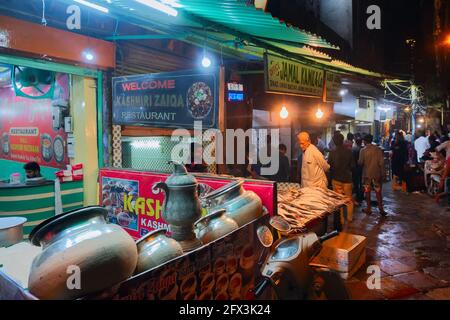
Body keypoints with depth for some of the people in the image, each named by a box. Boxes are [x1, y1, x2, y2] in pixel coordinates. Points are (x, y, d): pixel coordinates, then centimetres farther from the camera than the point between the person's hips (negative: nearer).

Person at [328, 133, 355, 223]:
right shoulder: (349, 152, -9)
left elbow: (329, 166, -8)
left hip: (336, 178, -1)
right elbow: (352, 165, -2)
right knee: (349, 199, 17)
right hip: (347, 178, 2)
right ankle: (350, 217, 26)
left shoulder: (332, 152, -13)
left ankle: (341, 219, 13)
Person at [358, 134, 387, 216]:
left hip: (367, 174, -2)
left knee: (367, 192, 9)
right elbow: (381, 162, -6)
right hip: (377, 174, 2)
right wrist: (382, 173, 2)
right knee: (378, 192, 11)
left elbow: (360, 163, -10)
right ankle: (381, 209, 11)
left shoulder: (363, 150, -10)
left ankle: (369, 209, 15)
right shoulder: (378, 149, -4)